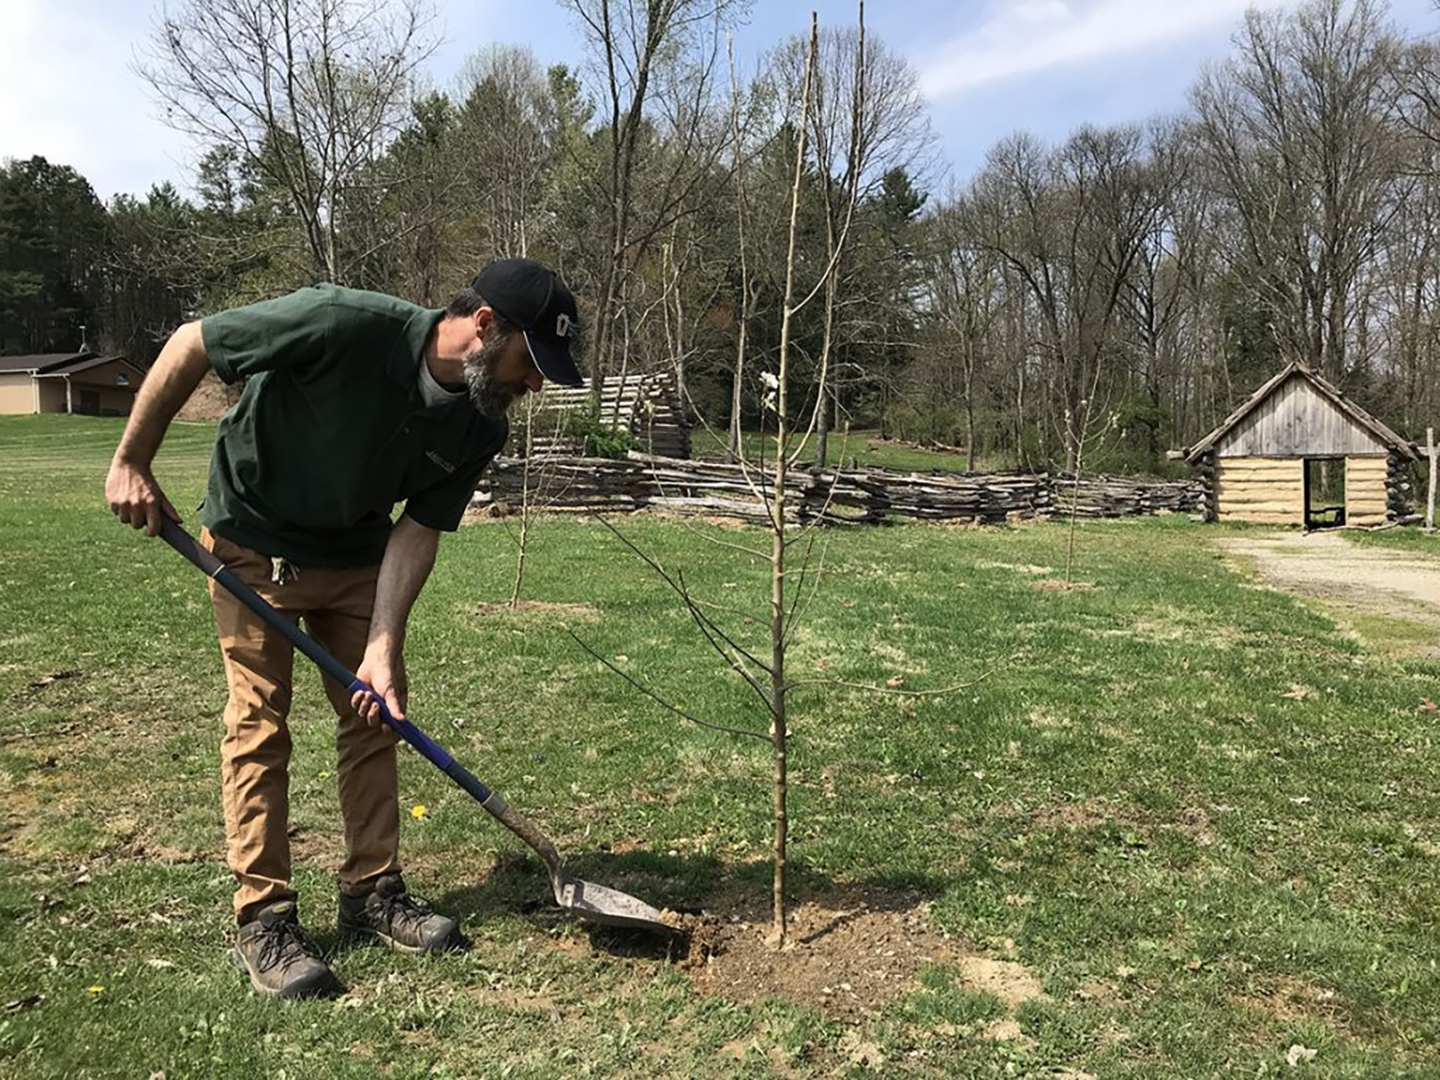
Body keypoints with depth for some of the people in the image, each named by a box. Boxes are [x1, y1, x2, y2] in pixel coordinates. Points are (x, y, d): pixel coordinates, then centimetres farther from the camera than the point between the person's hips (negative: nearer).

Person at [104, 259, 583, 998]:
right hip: (254, 545, -5)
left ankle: (372, 893, 18)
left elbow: (417, 534, -11)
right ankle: (261, 922, 6)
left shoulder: (481, 429, -15)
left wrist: (382, 648, -20)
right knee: (259, 722, -5)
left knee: (375, 713, 4)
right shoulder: (346, 325, -33)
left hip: (357, 557, 5)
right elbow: (190, 343, -21)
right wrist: (131, 463, -15)